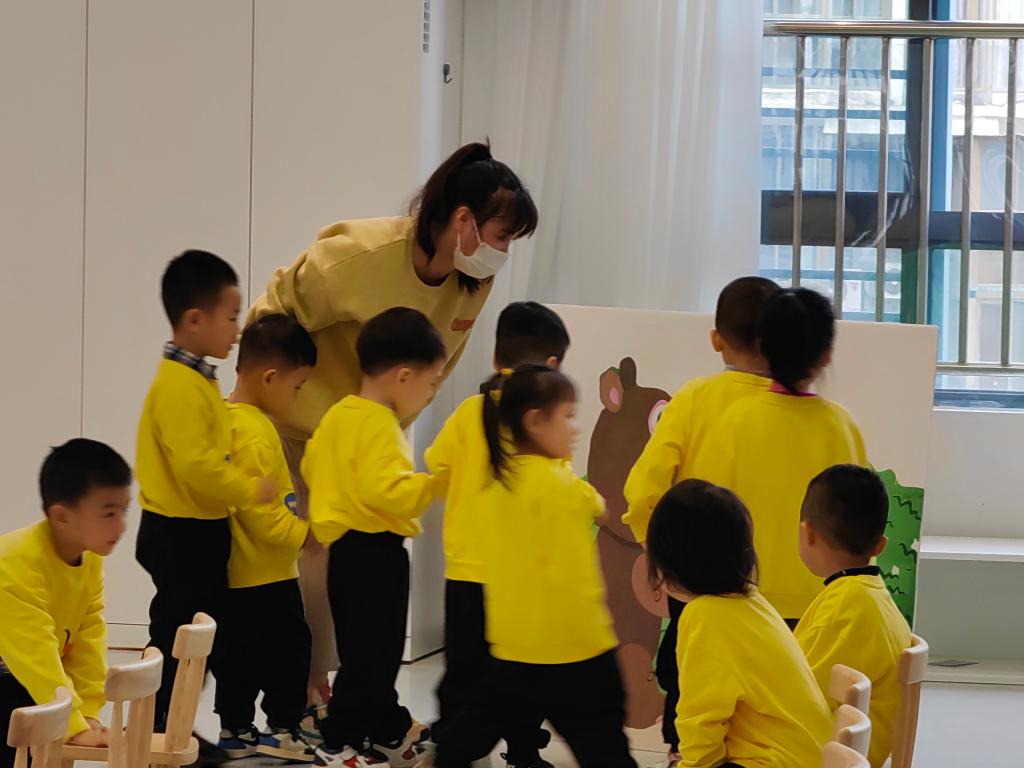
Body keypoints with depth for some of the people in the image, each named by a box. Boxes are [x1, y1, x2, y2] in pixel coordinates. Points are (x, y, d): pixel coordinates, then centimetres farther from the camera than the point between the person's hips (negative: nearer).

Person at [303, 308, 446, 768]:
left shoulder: (338, 415, 10)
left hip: (346, 545, 10)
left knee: (375, 650, 18)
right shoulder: (379, 425, -19)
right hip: (375, 552, -10)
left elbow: (311, 465, 18)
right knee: (368, 652, -4)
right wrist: (435, 485, -23)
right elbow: (387, 490, -28)